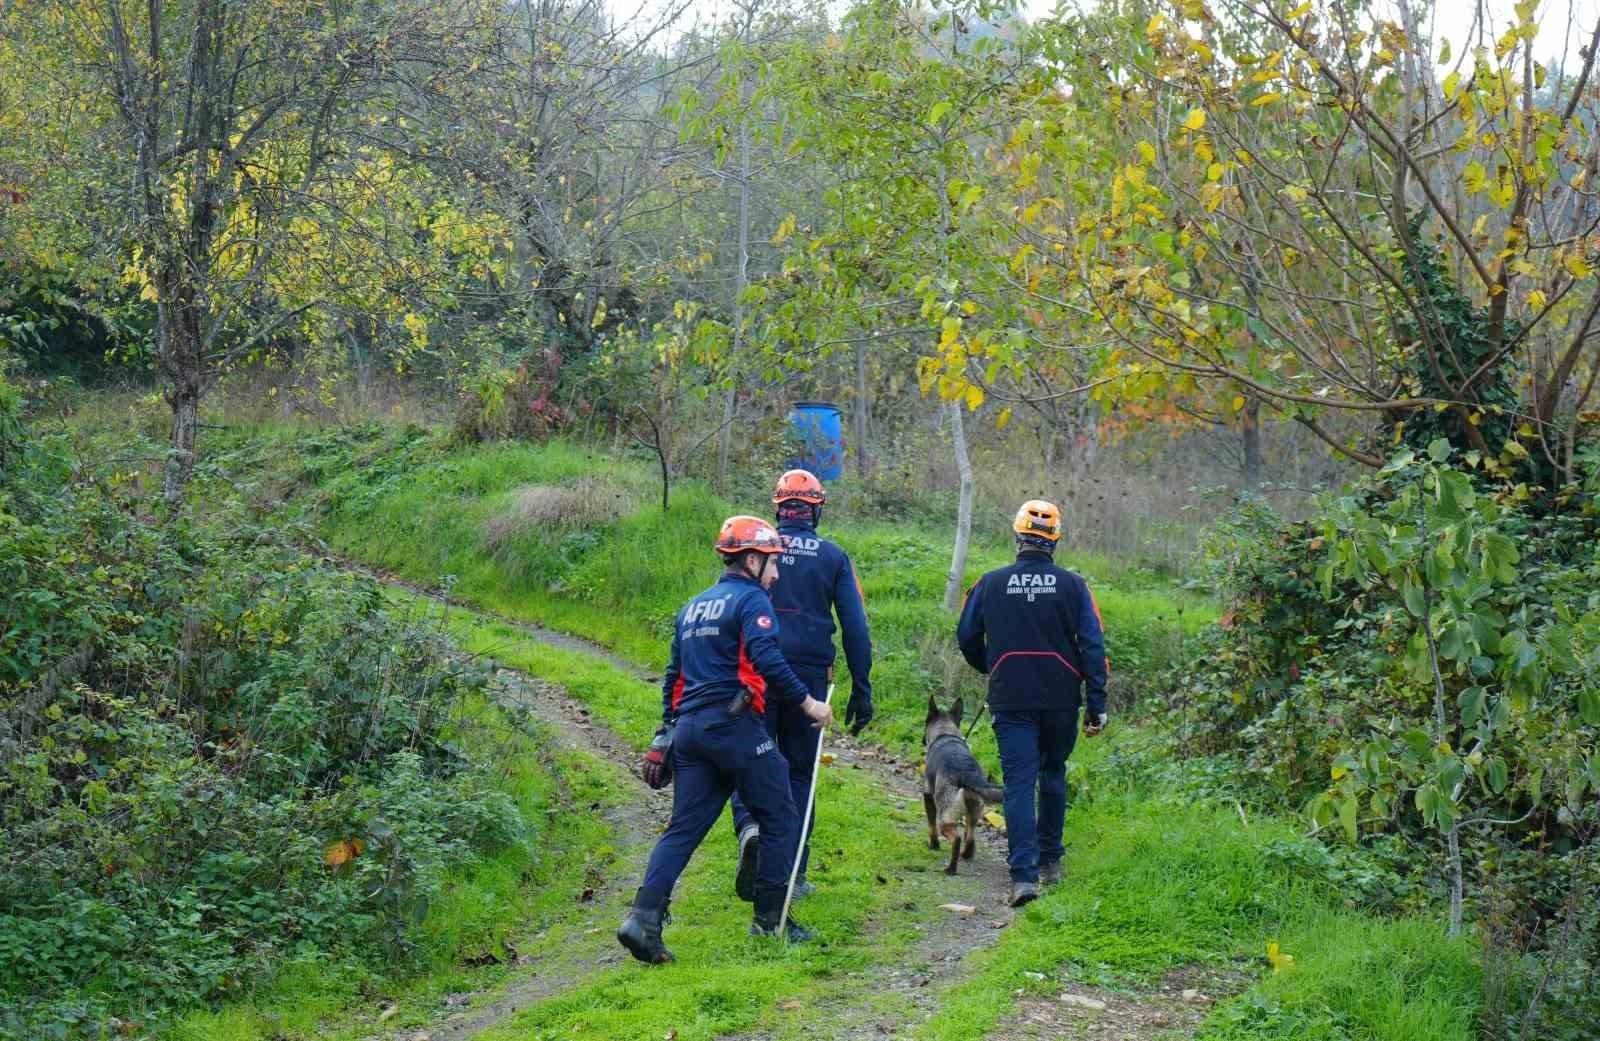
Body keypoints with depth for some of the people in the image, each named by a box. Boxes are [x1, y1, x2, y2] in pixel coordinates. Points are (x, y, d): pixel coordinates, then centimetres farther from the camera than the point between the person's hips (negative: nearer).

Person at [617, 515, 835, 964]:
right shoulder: (751, 600, -4)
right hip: (735, 725, -7)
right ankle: (770, 919, 9)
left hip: (689, 727, 8)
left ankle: (644, 918, -10)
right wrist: (807, 703, -14)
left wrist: (665, 735, 27)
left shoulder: (692, 608, 21)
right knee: (779, 818, 6)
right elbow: (766, 659, -19)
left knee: (684, 829, 5)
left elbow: (673, 676, 23)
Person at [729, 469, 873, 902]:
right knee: (799, 772, 11)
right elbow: (856, 629, 3)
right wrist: (861, 690, 7)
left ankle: (751, 827, -24)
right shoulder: (834, 557, 4)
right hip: (810, 675, 1)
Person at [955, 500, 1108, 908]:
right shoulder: (1072, 586, -2)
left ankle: (1024, 874, -15)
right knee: (1053, 775, 21)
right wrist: (1097, 704, -2)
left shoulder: (991, 584, -1)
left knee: (1019, 782, -3)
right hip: (1061, 700, 1)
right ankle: (1050, 859, 28)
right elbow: (1093, 646, -5)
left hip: (1010, 701, -1)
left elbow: (966, 637, 9)